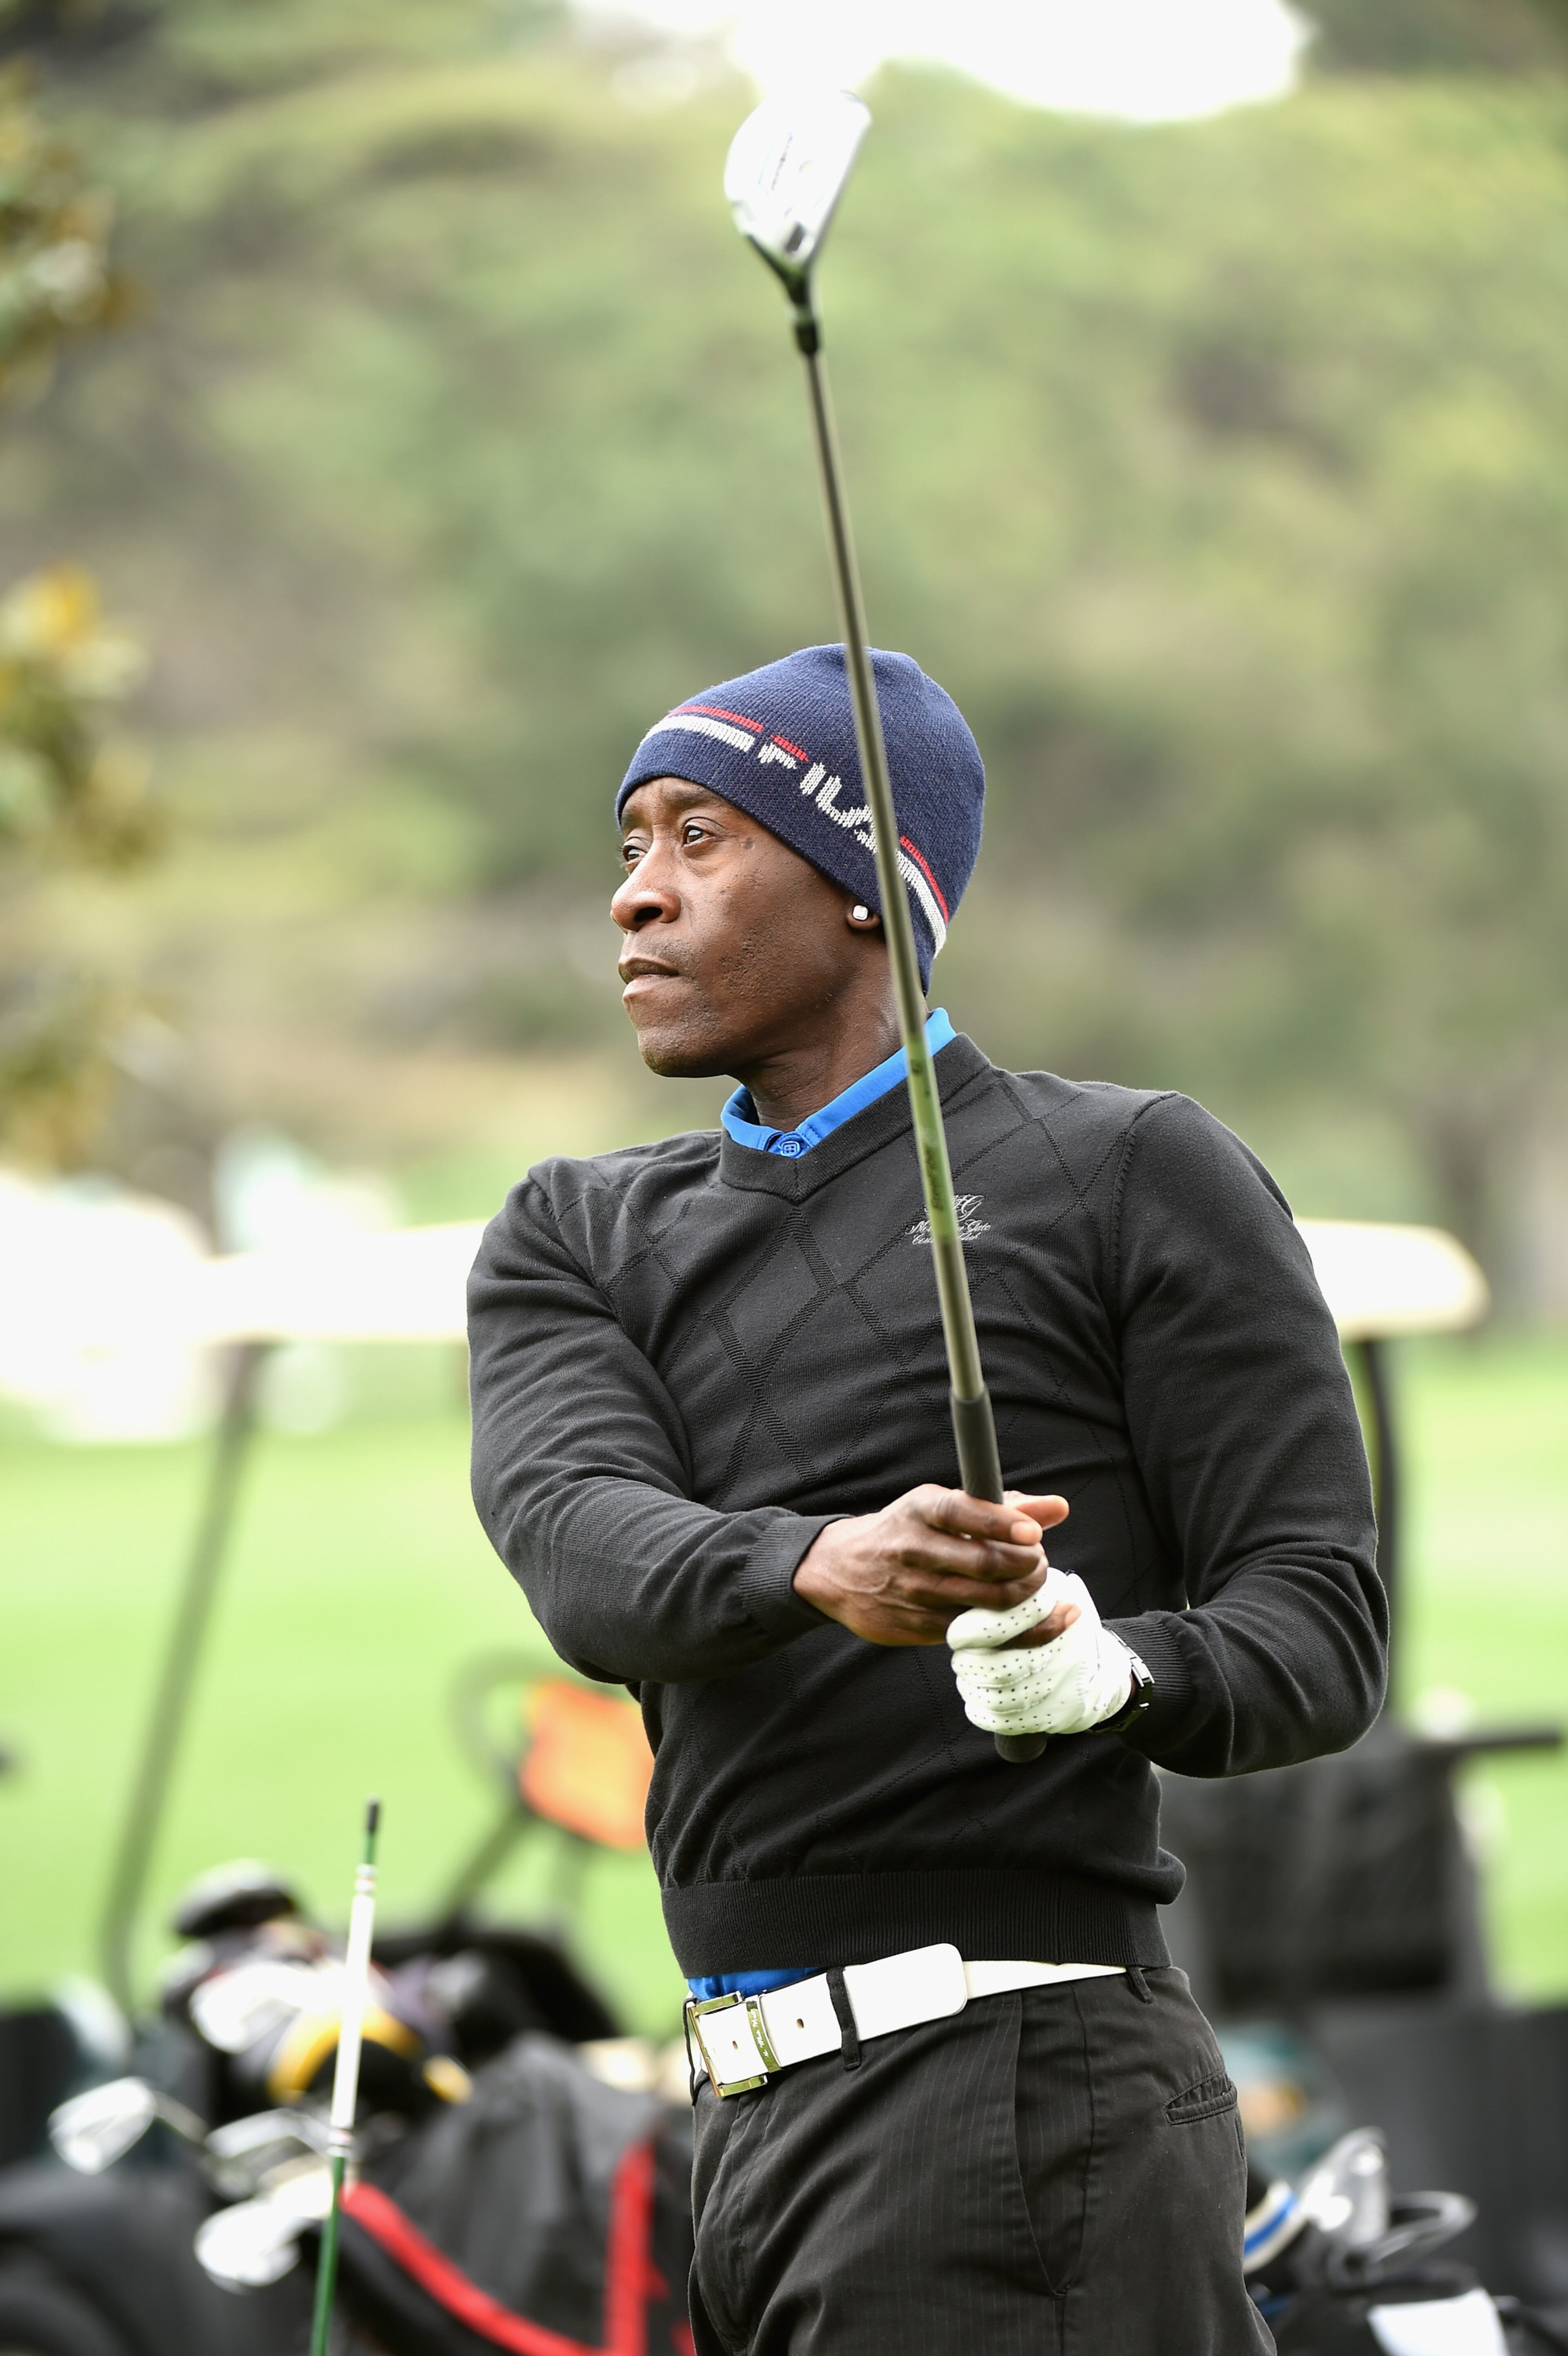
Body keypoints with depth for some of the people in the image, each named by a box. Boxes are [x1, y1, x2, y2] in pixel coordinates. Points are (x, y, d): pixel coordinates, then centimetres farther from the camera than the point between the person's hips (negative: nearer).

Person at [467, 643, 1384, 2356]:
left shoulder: (1138, 1174, 2)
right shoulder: (575, 1244, 16)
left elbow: (1316, 1632, -2)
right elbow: (584, 1553, -5)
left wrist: (1110, 1672, -26)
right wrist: (819, 1570, -29)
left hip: (1025, 2099, -6)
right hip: (769, 2129, 6)